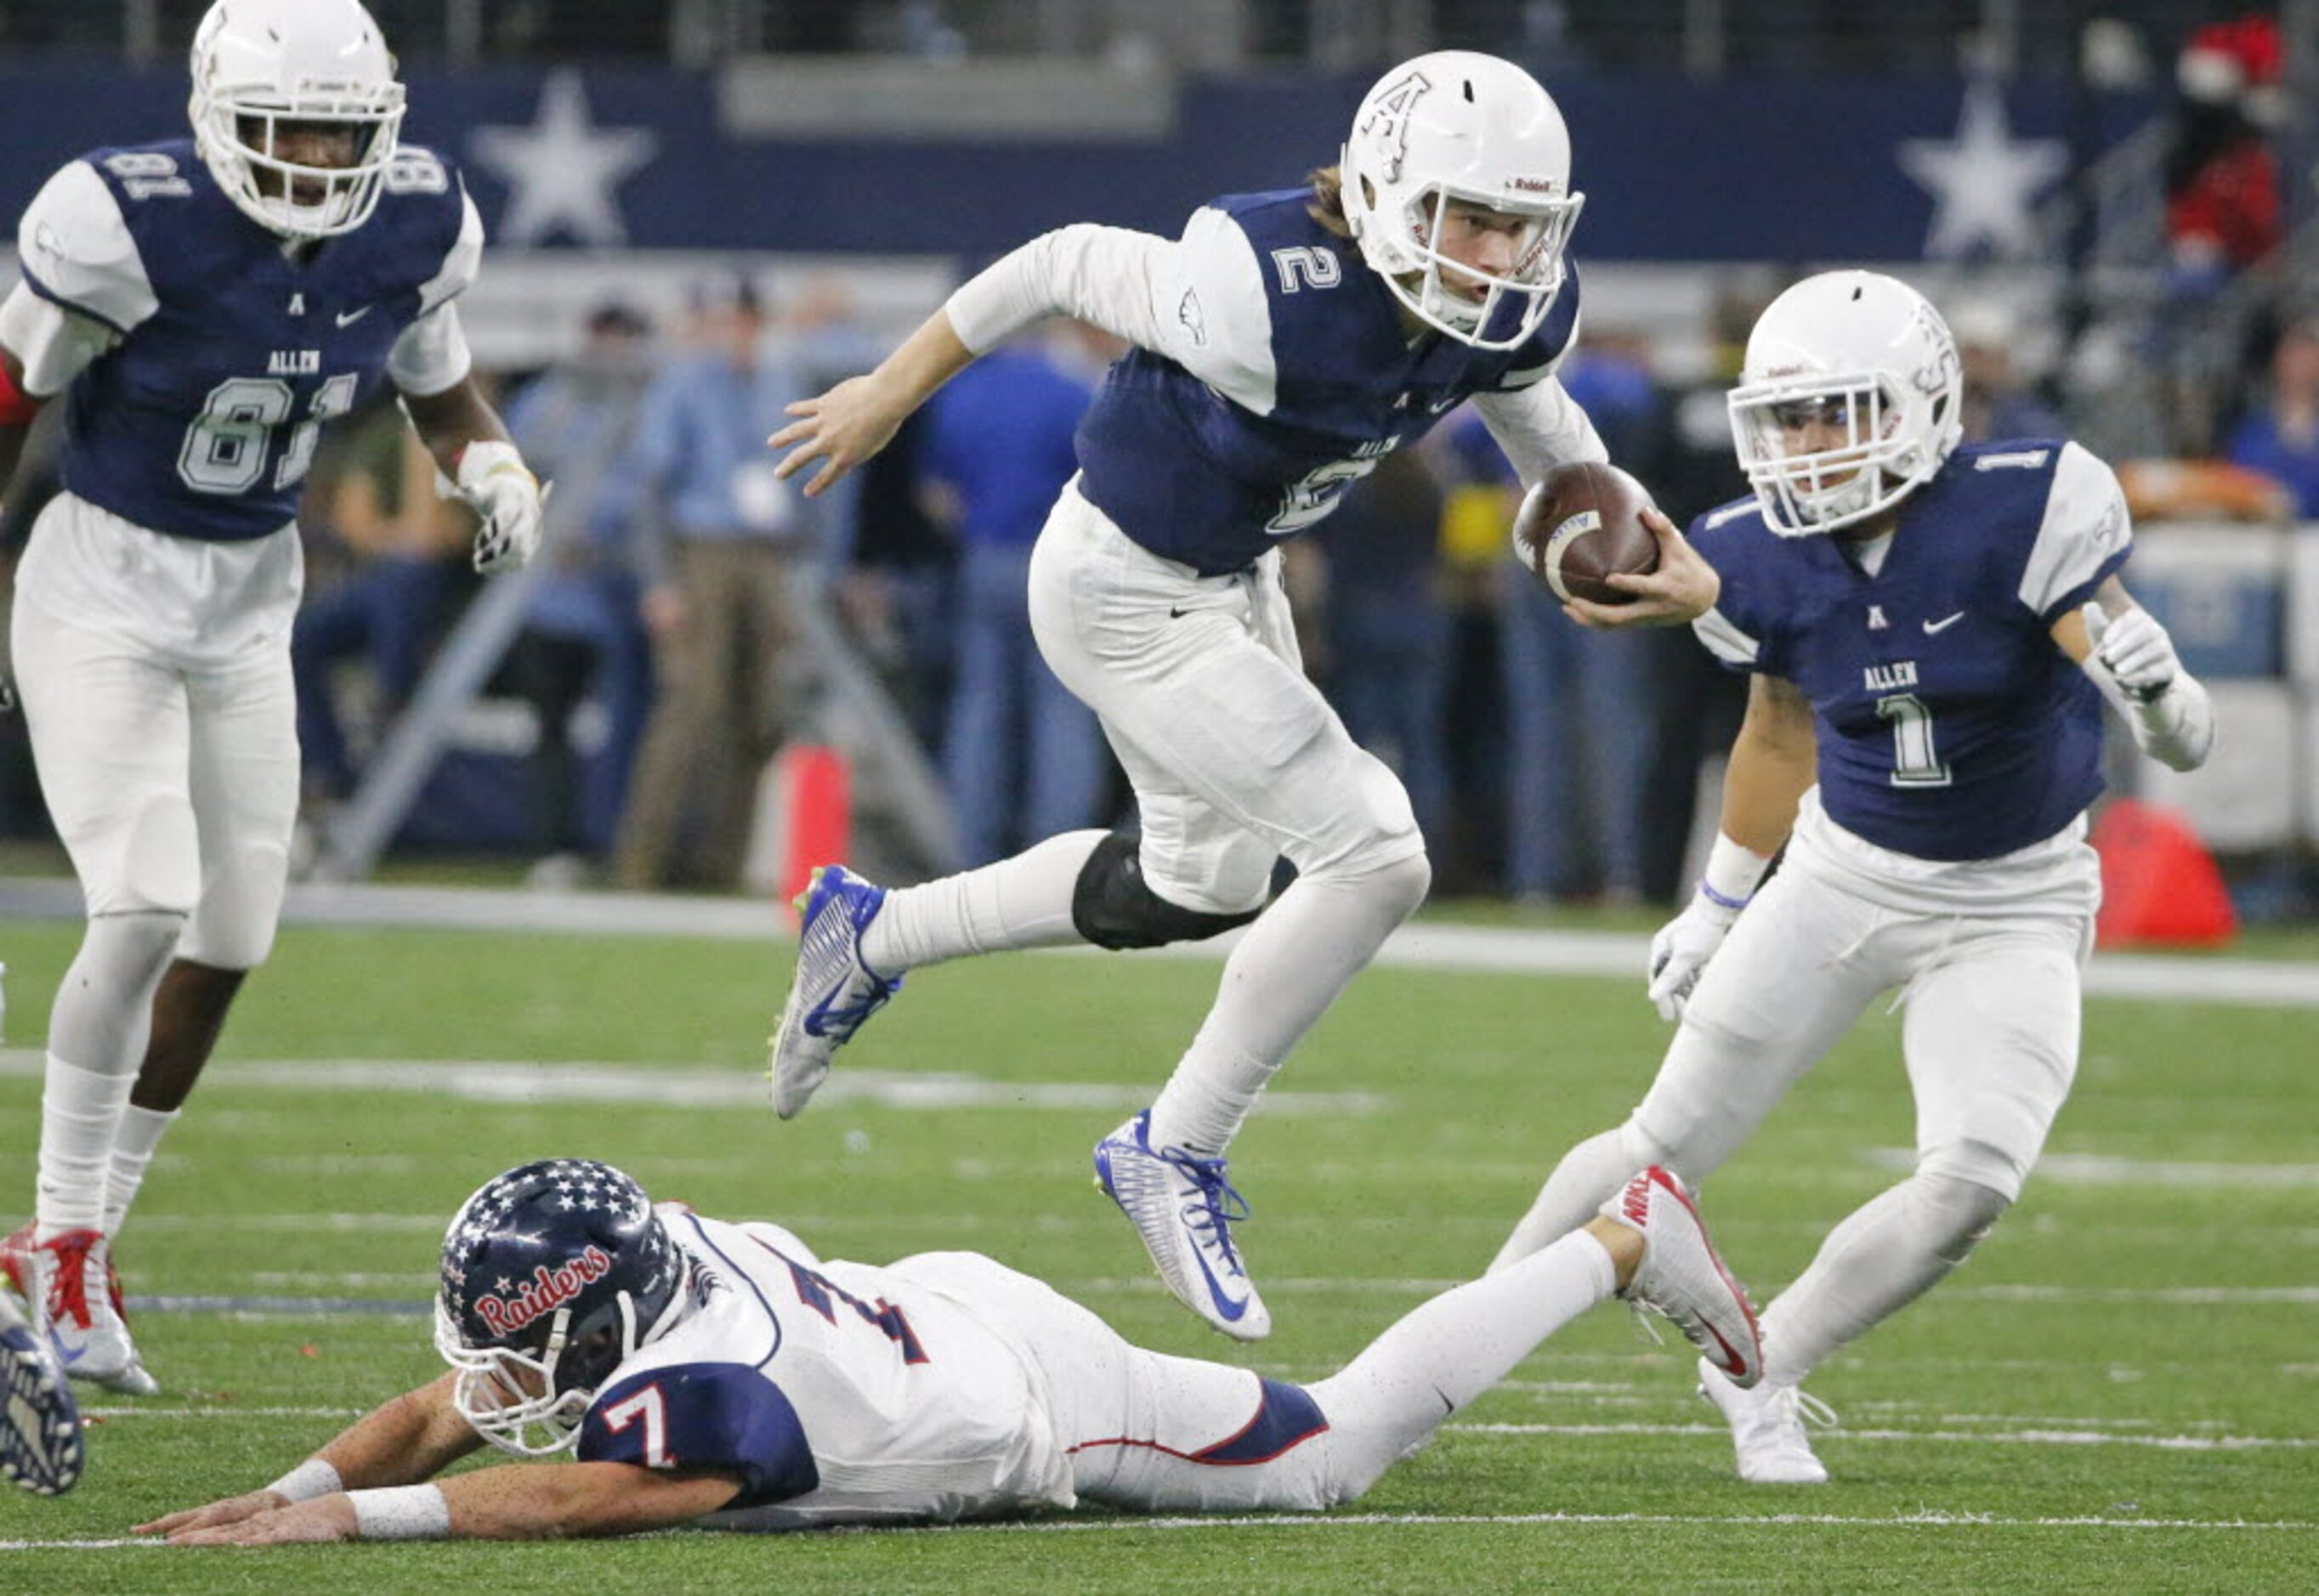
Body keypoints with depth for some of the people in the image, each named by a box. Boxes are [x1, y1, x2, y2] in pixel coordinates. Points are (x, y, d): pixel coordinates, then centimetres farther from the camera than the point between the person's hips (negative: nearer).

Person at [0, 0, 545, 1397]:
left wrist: (496, 468, -11)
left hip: (250, 602, 6)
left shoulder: (415, 226, -7)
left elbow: (443, 392, 11)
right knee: (147, 909, -20)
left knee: (226, 950, 5)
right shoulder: (133, 222, -22)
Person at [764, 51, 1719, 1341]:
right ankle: (1177, 1155, 2)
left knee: (1206, 883, 27)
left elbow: (1532, 408, 11)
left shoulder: (1522, 315, -13)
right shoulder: (1269, 302, -35)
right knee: (1375, 857, -15)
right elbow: (1066, 266, -19)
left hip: (1235, 577, 9)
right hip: (1127, 593, -9)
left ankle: (871, 939, 46)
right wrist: (889, 396, -8)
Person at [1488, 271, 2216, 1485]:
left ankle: (1761, 1376, 4)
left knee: (1973, 1183, -18)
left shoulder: (2020, 514, -25)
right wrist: (1719, 904, 17)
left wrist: (2156, 692, -48)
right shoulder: (1768, 564, -12)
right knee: (1669, 1148, 3)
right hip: (1847, 875, 2)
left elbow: (2178, 735, -24)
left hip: (2014, 904, -2)